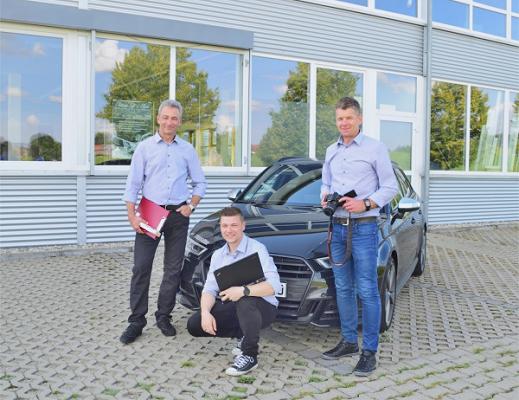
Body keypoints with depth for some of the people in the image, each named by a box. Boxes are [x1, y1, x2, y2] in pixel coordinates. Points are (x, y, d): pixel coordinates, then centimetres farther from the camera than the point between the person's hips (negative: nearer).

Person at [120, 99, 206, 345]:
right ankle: (136, 321, 4)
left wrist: (191, 205, -1)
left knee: (173, 269, 6)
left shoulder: (187, 150, 8)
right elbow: (133, 184, 0)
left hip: (178, 214, 2)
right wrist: (132, 215, -9)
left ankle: (164, 317, 18)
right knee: (141, 268, -3)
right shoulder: (145, 147, 3)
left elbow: (199, 183, 14)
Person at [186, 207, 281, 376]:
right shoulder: (218, 255, 8)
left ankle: (249, 356, -18)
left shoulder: (257, 249, -13)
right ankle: (244, 336, 9)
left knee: (245, 302, -39)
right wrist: (206, 312, -19)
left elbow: (274, 285, -24)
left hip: (263, 307, -6)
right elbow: (209, 289, 1)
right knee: (194, 324, -9)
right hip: (234, 307, 6)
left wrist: (243, 291, -36)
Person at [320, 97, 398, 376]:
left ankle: (369, 351, 4)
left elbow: (390, 187, -4)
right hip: (337, 227, 6)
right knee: (343, 289, 12)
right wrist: (325, 198, 1)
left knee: (367, 291, -4)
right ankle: (348, 341, 25)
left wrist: (365, 204, -17)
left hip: (363, 228, -6)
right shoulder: (331, 151, 14)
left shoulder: (375, 148, -4)